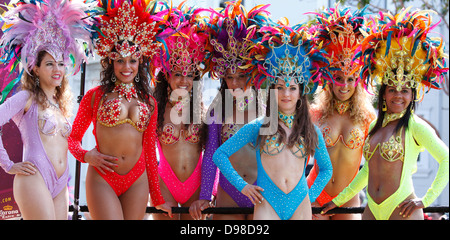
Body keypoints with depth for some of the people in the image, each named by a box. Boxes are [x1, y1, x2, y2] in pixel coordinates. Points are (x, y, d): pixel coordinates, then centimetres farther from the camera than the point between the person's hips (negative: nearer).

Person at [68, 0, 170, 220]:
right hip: (102, 178, -3)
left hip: (137, 181, 3)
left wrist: (156, 197, 14)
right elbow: (73, 138, 9)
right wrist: (86, 156, -13)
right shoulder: (95, 95, 4)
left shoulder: (148, 102, 13)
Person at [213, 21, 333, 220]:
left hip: (300, 205, 2)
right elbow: (220, 155, 5)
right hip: (268, 204, -2)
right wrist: (242, 185, -1)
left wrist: (311, 196, 10)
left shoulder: (311, 131, 10)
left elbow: (326, 169, 23)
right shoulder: (257, 127, 4)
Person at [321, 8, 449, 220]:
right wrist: (339, 200, 26)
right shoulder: (375, 126, 13)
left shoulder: (415, 126, -6)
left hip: (402, 210, -6)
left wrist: (426, 200, -12)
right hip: (372, 210, 6)